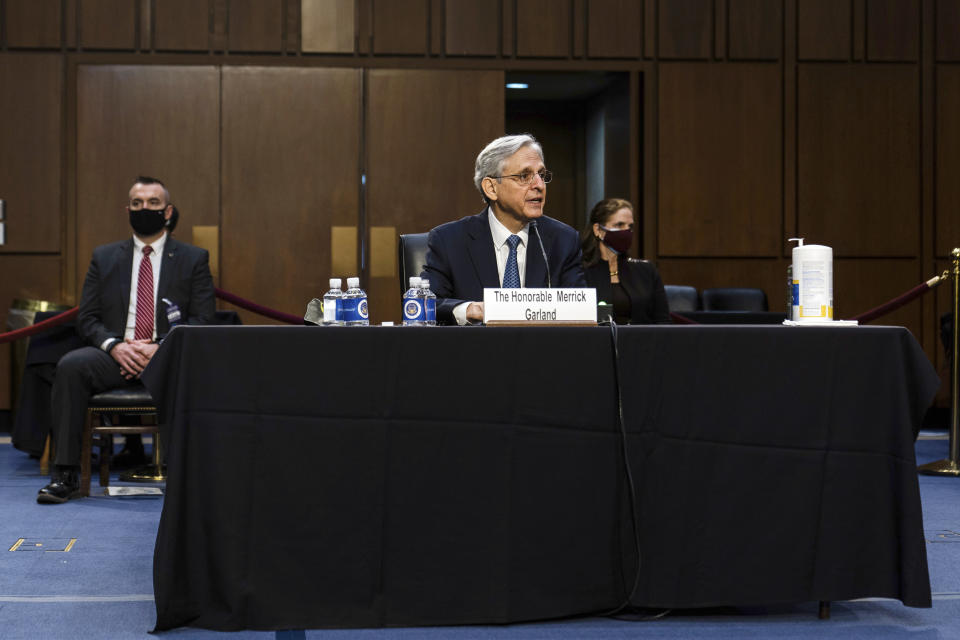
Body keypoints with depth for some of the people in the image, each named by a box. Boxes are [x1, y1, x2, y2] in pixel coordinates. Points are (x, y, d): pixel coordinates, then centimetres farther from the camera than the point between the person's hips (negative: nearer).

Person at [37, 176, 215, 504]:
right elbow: (87, 318, 11)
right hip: (115, 353, 2)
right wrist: (114, 345, -11)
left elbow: (202, 321, 2)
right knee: (70, 366, -29)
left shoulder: (194, 259, 11)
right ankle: (65, 474, -26)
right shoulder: (104, 257, 16)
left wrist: (160, 348, -14)